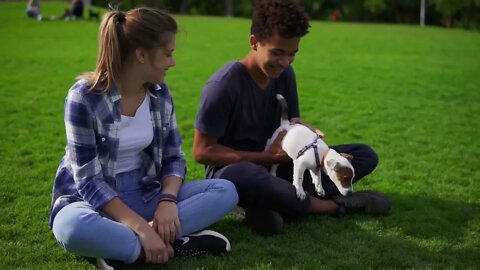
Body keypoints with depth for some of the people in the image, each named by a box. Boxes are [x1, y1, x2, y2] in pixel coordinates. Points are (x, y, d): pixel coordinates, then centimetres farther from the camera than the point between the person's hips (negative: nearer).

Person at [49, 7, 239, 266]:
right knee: (73, 227, -41)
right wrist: (141, 227, -30)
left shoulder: (160, 93, -2)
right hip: (93, 200, -5)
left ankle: (120, 243, -23)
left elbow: (173, 157, 4)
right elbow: (88, 180, -21)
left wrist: (168, 201, -19)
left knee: (225, 190, -12)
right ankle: (172, 242, -25)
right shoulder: (84, 97, -19)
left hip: (144, 195, 6)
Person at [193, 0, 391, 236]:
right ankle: (334, 205, -22)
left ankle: (278, 202, -23)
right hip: (232, 170, -7)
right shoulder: (224, 84, -19)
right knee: (243, 176, -45)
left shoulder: (284, 74, -1)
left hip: (274, 166, 7)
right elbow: (202, 151, -17)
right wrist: (267, 157, -20)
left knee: (365, 155, -3)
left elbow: (292, 121, 9)